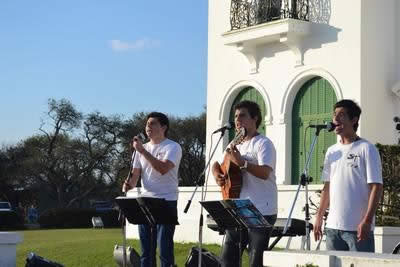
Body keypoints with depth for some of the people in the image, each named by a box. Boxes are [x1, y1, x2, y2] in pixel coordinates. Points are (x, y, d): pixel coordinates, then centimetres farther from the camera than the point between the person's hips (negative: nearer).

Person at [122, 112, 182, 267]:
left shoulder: (173, 147, -6)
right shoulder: (142, 148, 13)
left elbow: (163, 168, -23)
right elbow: (135, 174, 13)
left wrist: (142, 151, -22)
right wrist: (129, 184, -9)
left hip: (166, 202, -6)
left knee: (164, 248, -6)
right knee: (146, 249, 8)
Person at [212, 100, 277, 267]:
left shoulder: (263, 143, -9)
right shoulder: (236, 145, 16)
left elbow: (265, 173, -23)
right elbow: (217, 164, 24)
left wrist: (241, 162, -33)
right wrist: (217, 174, 2)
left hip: (262, 212, -8)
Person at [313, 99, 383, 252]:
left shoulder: (366, 149, -5)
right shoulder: (331, 152, 14)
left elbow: (376, 187, -9)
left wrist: (367, 221, -16)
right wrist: (319, 216, 13)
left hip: (358, 227, -6)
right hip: (333, 226, 6)